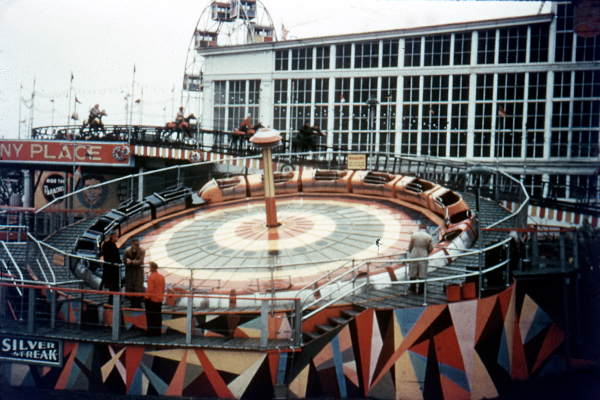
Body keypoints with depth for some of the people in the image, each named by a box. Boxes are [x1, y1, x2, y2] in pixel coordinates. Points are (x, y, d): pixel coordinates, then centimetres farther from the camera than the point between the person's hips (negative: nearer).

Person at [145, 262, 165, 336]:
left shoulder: (151, 277, -16)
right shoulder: (162, 277, 6)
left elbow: (150, 289, -19)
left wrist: (147, 297, -9)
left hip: (151, 299, -7)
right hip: (159, 299, 7)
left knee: (151, 316, 3)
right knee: (158, 316, 12)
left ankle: (152, 332, 6)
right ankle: (158, 332, 16)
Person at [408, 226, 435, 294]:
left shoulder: (414, 235, 0)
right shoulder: (429, 237, -3)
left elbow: (410, 247, 4)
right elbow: (430, 249, 1)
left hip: (414, 256, 1)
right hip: (423, 257, -1)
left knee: (412, 274, 12)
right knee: (422, 274, 4)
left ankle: (412, 289, 18)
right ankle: (420, 291, 5)